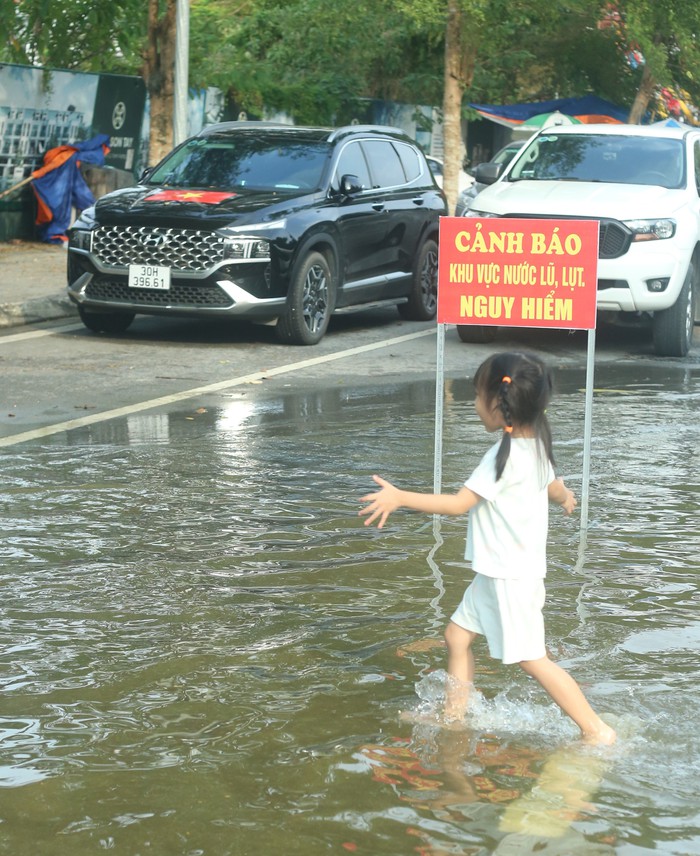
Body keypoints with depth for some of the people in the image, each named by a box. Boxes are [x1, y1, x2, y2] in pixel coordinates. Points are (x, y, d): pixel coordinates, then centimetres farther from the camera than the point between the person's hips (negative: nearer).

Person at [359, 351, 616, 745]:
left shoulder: (506, 456, -24)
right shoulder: (537, 446, 4)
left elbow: (460, 503, -26)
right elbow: (557, 489, 22)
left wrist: (399, 498, -26)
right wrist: (566, 497, 47)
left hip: (512, 577, -10)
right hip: (497, 572, 10)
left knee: (532, 659, -2)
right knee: (457, 635, 16)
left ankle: (598, 732, 3)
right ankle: (454, 717, 27)